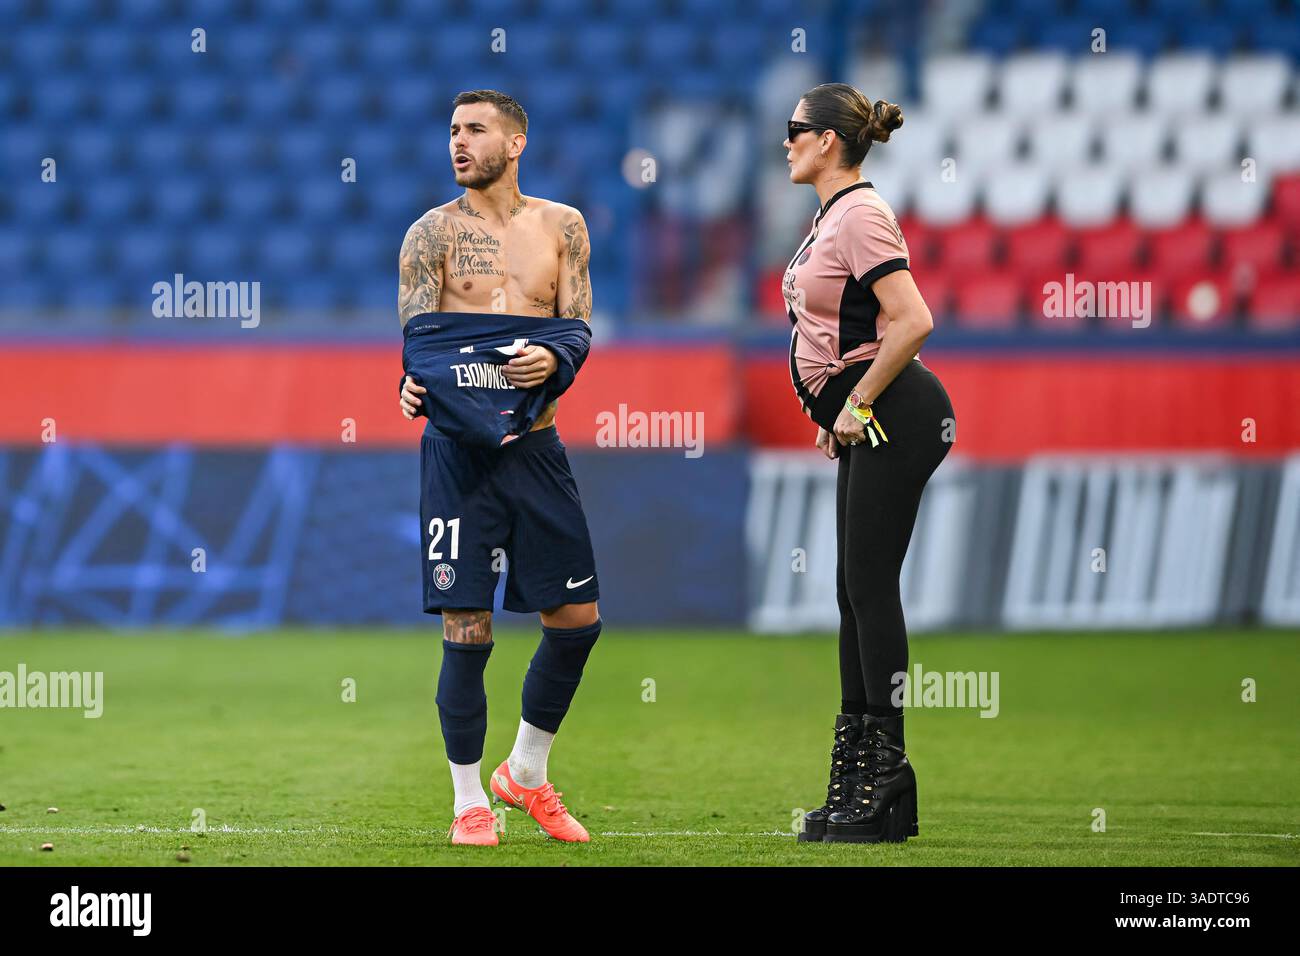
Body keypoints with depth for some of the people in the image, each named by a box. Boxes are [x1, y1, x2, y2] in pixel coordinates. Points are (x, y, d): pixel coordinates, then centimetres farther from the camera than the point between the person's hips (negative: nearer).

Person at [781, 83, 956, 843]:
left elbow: (913, 322, -25)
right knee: (857, 590, 10)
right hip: (868, 428, 10)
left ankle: (885, 777, -7)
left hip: (895, 416, -10)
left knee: (870, 585, -9)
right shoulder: (835, 216, 16)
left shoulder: (861, 216, -15)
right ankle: (855, 783, 14)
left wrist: (856, 406, -18)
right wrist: (839, 412, 21)